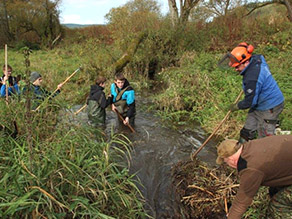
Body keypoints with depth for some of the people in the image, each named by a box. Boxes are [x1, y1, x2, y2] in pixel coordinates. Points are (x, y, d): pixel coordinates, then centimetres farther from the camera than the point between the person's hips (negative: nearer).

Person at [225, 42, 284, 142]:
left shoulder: (252, 78, -34)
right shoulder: (257, 59, -6)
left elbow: (249, 102, -25)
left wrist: (235, 107, -6)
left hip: (269, 108, -10)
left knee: (264, 138, 3)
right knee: (247, 130, 20)